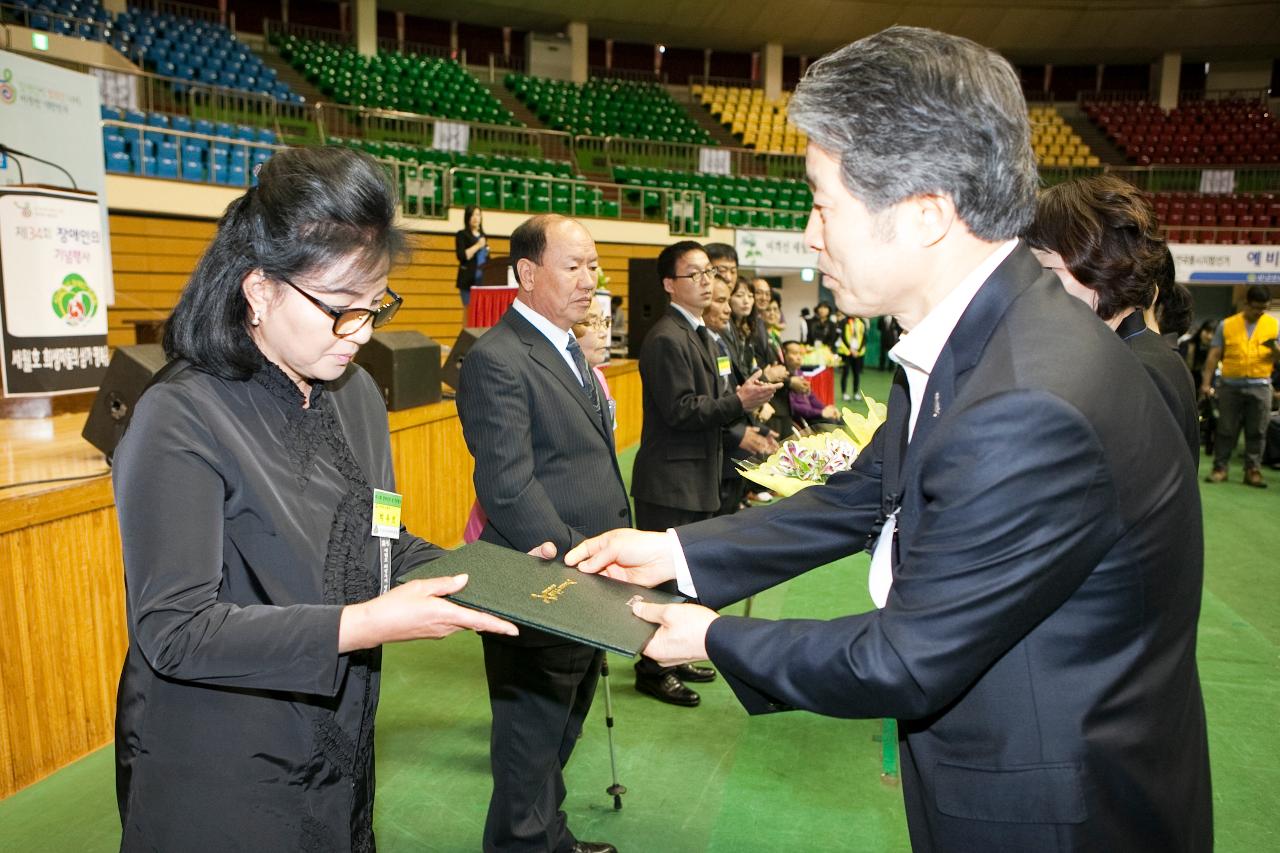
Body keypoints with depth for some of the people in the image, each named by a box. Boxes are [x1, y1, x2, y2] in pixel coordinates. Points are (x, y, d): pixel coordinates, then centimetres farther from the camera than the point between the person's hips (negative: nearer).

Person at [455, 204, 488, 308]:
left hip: (483, 280, 5)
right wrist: (477, 246, -13)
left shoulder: (483, 236, 17)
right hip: (469, 280, -5)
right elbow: (461, 256, -13)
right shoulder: (462, 235, 0)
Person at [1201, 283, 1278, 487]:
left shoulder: (1273, 325, 8)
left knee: (1256, 432, 3)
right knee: (1226, 430, 3)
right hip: (1231, 385, -1)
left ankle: (1253, 471, 9)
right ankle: (1220, 468, 9)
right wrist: (1206, 382, -5)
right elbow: (1214, 355, 2)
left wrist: (1274, 348, -16)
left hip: (1259, 386, 1)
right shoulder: (1227, 325, 4)